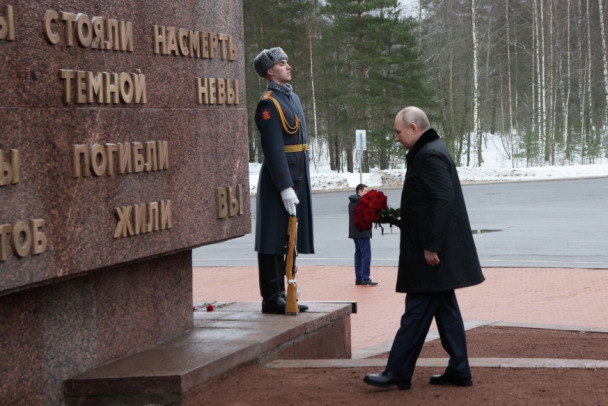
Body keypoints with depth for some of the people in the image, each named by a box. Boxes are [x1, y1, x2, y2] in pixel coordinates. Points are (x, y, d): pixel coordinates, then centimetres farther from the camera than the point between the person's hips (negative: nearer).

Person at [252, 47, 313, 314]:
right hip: (277, 179, -9)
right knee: (273, 240, -4)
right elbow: (273, 149, -19)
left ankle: (280, 294, 19)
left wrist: (303, 182, 19)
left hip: (297, 178, 9)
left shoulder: (293, 98, 16)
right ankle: (271, 298, 1)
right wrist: (285, 188, -22)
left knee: (285, 240, 13)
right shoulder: (268, 104, -13)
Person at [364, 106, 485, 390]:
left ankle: (397, 373, -2)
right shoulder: (430, 152, 17)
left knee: (417, 311, -6)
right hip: (436, 248, 11)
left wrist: (431, 247, -24)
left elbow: (443, 201, -24)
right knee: (446, 310, 12)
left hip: (432, 253, -11)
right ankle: (458, 371, 16)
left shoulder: (430, 156, -16)